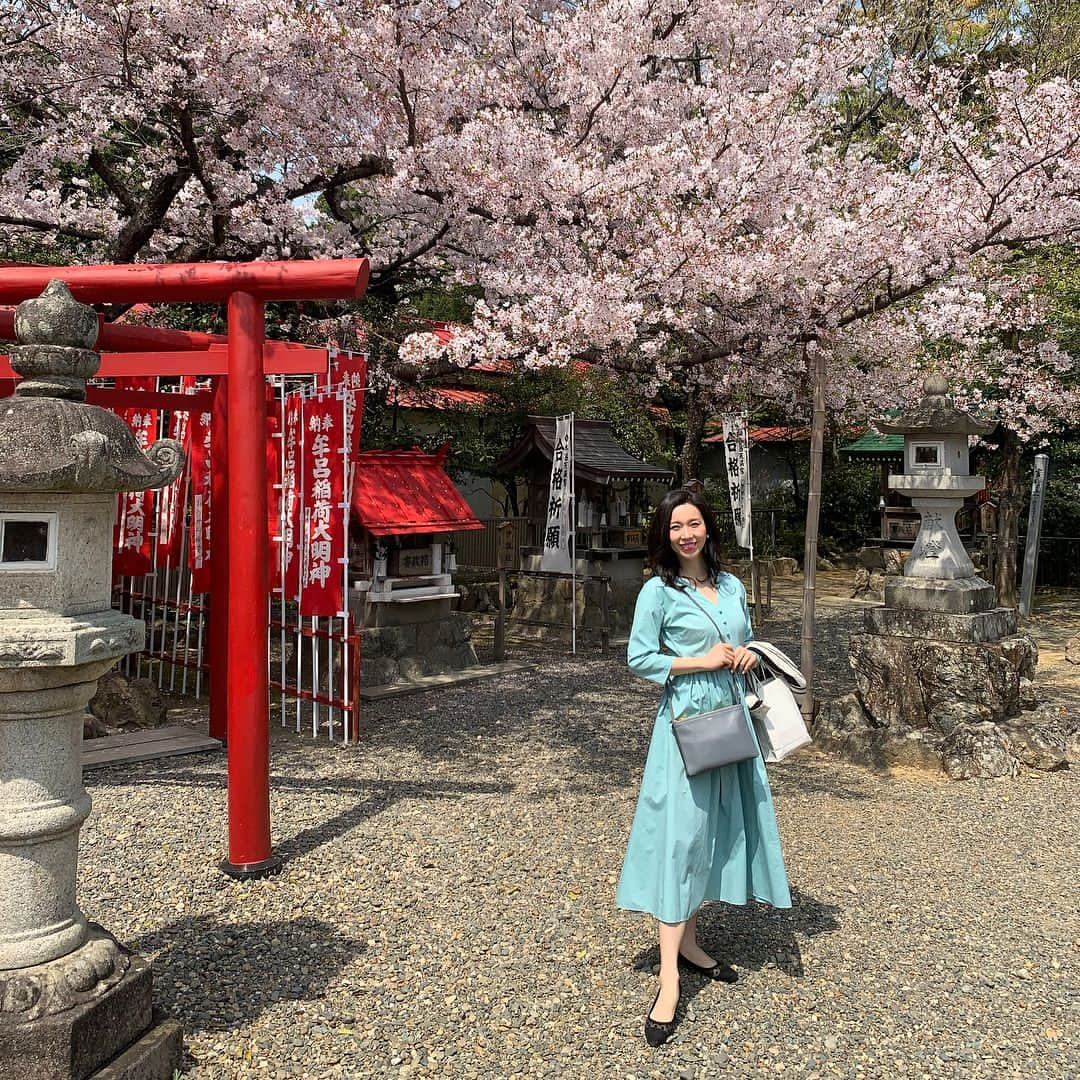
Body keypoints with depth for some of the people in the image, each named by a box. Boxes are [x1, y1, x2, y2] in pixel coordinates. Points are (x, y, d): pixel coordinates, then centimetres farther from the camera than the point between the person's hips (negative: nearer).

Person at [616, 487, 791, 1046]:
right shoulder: (658, 591, -7)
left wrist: (748, 656, -2)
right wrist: (701, 662, -15)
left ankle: (689, 941, 28)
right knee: (680, 833, -8)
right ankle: (669, 980, -5)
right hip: (687, 719, -6)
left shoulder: (732, 586, 10)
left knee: (721, 828, 12)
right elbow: (638, 658, -9)